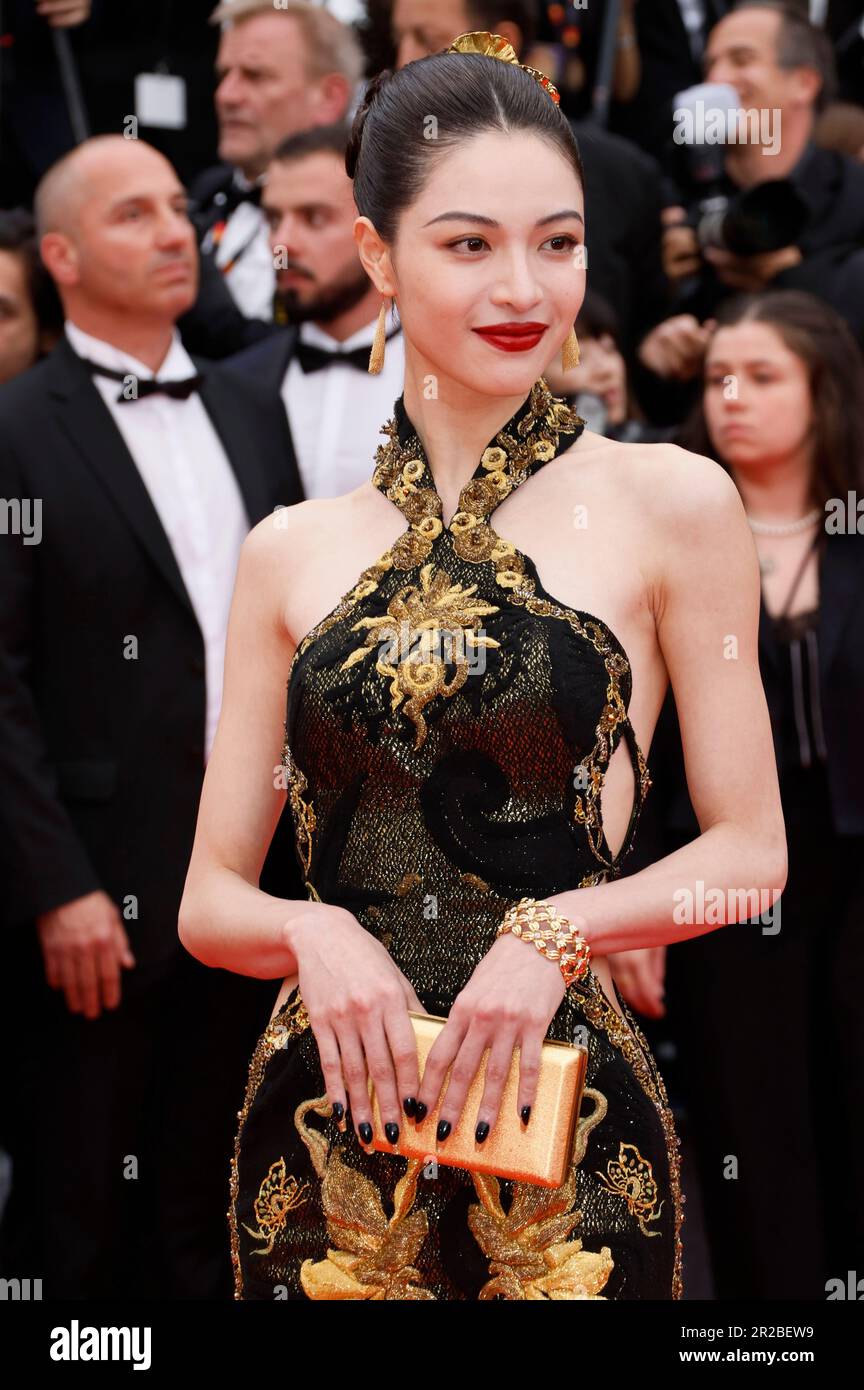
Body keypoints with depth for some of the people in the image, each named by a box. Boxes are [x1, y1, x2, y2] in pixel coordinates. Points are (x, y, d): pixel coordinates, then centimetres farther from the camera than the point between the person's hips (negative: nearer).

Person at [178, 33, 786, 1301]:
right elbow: (209, 898, 8)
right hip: (328, 1122, 2)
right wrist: (312, 935, -13)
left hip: (566, 1115, -2)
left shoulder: (669, 505, 0)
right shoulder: (289, 554, 7)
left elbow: (750, 851, 1)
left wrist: (557, 930, -15)